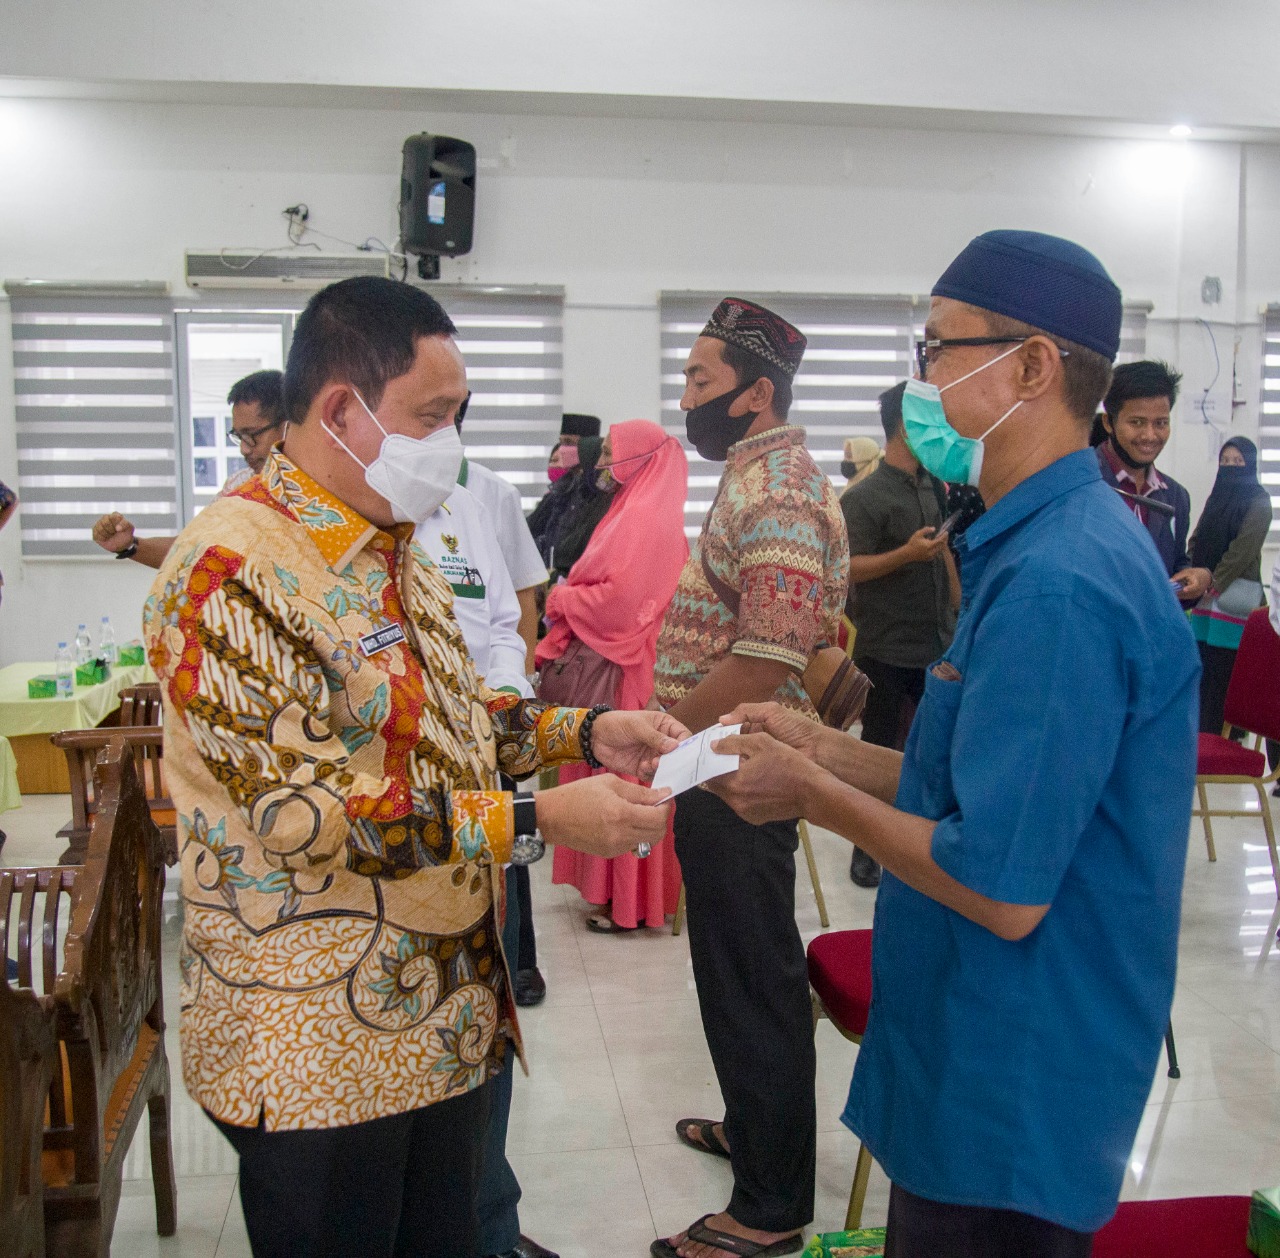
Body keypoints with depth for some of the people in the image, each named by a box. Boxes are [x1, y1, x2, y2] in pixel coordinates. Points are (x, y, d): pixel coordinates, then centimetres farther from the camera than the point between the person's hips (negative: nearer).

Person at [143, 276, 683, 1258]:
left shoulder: (397, 551, 9)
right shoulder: (233, 569, -20)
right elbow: (297, 810, -25)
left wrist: (582, 733, 1)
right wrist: (536, 824, -26)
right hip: (319, 1051, -8)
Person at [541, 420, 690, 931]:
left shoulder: (647, 518, -15)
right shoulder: (630, 512, 16)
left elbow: (622, 598, -25)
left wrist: (560, 599, -8)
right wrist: (556, 645, 6)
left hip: (624, 675, -9)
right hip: (603, 666, 9)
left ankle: (630, 902, 9)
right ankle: (613, 887, 23)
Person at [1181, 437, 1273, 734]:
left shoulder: (1258, 501, 0)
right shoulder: (1215, 498, 20)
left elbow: (1245, 547, -13)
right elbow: (1196, 541, 13)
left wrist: (1212, 579, -25)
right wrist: (1197, 573, -7)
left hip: (1236, 595, -6)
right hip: (1206, 595, 6)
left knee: (1225, 672, -8)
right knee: (1203, 666, 2)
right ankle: (1202, 737, 7)